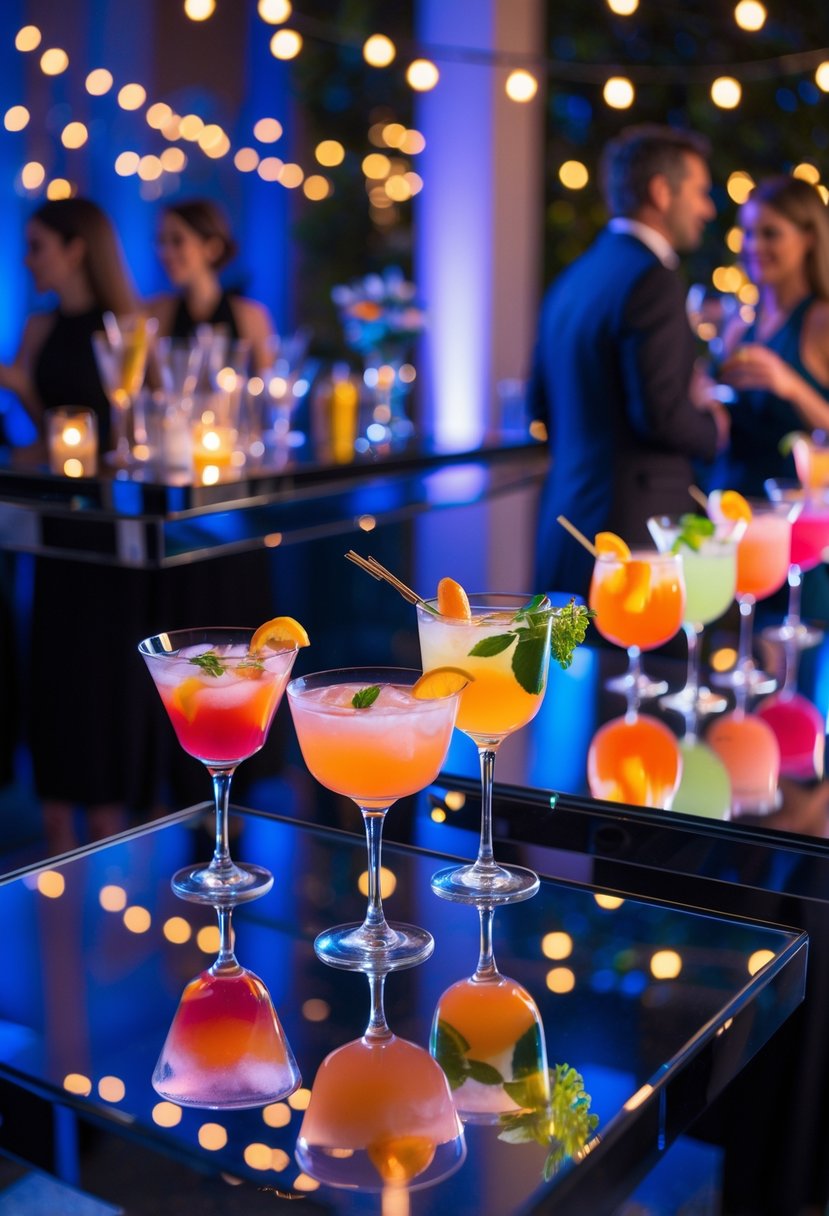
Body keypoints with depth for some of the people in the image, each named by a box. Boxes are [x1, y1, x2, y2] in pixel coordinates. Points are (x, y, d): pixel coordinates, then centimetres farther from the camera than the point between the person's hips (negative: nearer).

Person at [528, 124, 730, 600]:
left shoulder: (573, 279, 13)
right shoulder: (652, 280, -14)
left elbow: (543, 404, 19)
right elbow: (661, 414, -21)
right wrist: (714, 427, 1)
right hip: (631, 530, -9)